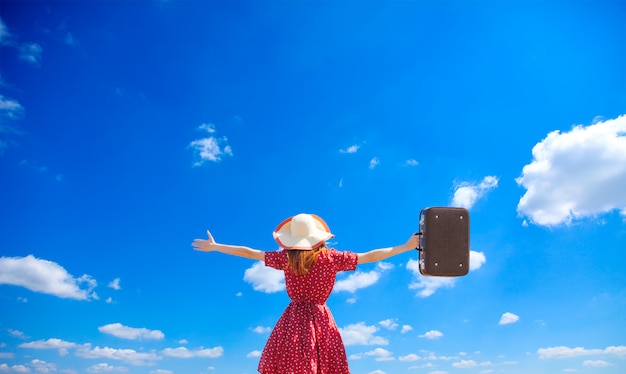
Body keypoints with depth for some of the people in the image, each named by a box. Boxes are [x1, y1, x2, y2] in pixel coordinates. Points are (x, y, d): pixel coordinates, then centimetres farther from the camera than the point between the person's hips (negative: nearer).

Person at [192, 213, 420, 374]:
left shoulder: (286, 258, -3)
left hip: (294, 321, 0)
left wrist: (213, 247, 18)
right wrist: (406, 247, 6)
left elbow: (249, 253, 5)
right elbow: (369, 256, -1)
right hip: (320, 320, 0)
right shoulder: (331, 257, -5)